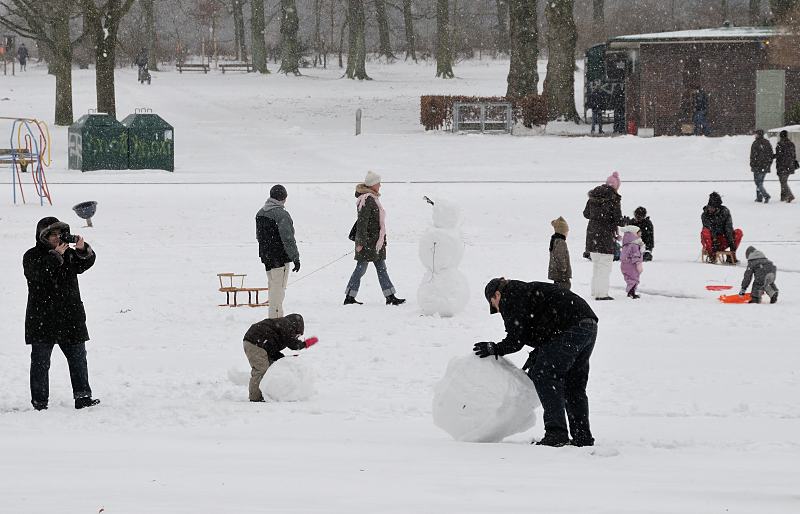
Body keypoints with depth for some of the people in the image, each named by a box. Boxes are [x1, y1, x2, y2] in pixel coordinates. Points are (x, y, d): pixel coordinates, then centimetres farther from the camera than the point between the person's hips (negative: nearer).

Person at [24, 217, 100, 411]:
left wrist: (82, 249, -19)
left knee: (78, 358, 3)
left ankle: (82, 396, 6)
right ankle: (39, 400, 5)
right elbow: (37, 274, -22)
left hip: (71, 317, 4)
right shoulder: (32, 256, -3)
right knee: (40, 362, 0)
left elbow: (86, 262, 0)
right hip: (42, 319, -4)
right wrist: (56, 255, -25)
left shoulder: (69, 253, 12)